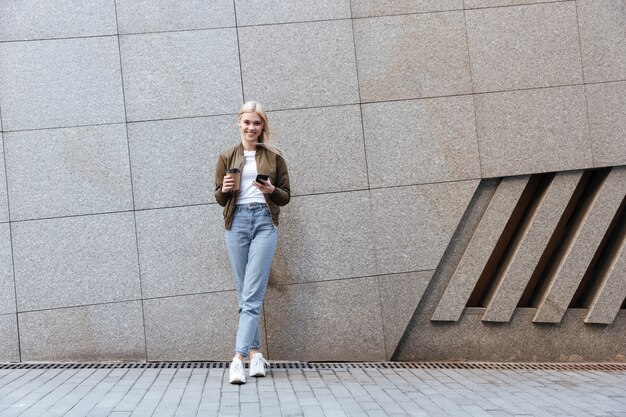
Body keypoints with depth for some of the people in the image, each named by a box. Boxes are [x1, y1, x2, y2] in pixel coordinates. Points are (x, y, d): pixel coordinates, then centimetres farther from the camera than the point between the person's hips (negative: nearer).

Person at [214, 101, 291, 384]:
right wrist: (225, 189, -9)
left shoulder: (274, 157, 10)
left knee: (252, 294, -12)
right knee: (245, 293, 5)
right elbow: (220, 198, 13)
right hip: (237, 221, 2)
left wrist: (271, 190, -11)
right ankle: (255, 352, 12)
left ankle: (239, 357, -17)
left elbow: (286, 196, 10)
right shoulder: (227, 157, 13)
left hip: (265, 222, -2)